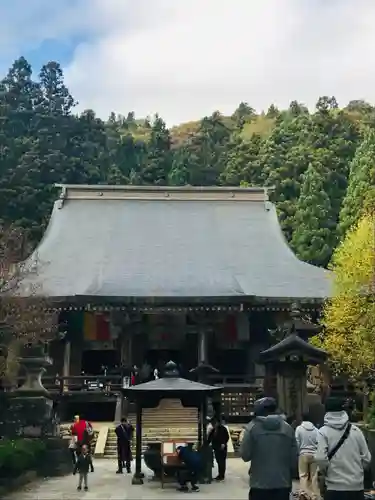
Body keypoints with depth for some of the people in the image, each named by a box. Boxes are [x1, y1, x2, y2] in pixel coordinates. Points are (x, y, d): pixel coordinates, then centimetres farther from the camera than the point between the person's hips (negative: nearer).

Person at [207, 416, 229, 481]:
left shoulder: (223, 429, -11)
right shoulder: (213, 430, 10)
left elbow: (227, 437, -12)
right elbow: (209, 438, 11)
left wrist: (224, 443, -23)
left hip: (222, 448, -7)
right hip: (216, 448, 7)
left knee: (222, 462, -2)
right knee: (218, 461, 13)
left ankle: (222, 475, 4)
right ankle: (220, 474, 21)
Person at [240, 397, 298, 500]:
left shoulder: (252, 427, -6)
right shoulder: (287, 427, 1)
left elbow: (245, 455, -5)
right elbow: (294, 457, 3)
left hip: (260, 484, -2)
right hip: (283, 483, 2)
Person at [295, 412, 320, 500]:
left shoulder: (299, 428, -5)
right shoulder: (315, 429, 2)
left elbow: (297, 442, -5)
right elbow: (318, 442, 1)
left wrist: (298, 452, 8)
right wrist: (317, 452, 13)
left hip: (303, 454, -2)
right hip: (314, 454, 2)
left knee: (303, 475, 3)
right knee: (314, 475, 10)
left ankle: (304, 492, -15)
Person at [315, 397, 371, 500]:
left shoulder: (323, 432, -8)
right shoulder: (355, 430, 2)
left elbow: (320, 458, -17)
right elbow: (366, 458, 3)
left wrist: (325, 472, 2)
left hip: (334, 486, -3)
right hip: (357, 485, 3)